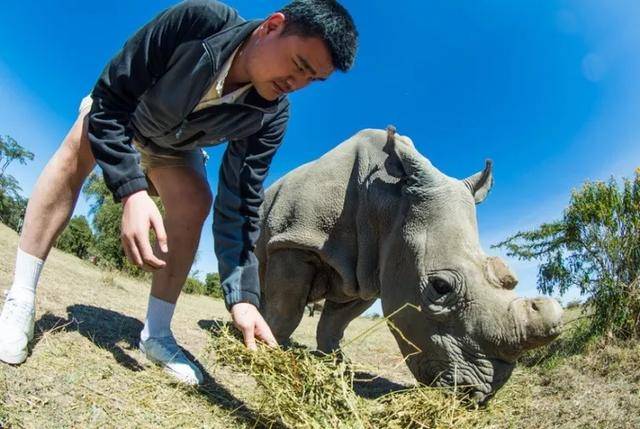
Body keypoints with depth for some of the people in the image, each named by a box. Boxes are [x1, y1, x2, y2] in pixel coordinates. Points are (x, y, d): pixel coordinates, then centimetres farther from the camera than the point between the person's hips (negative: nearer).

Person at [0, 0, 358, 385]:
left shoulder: (271, 117, -29)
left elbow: (240, 205, -30)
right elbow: (110, 99, -32)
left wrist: (243, 297, -39)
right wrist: (131, 190, -45)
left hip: (174, 151, 2)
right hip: (119, 116, -1)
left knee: (196, 204, -22)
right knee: (83, 144, -30)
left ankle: (156, 333, -9)